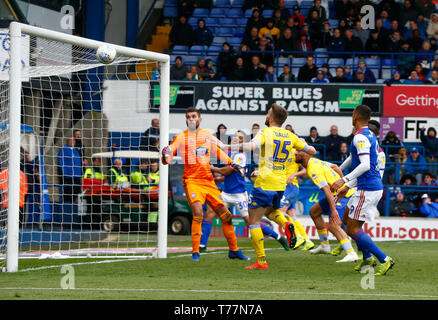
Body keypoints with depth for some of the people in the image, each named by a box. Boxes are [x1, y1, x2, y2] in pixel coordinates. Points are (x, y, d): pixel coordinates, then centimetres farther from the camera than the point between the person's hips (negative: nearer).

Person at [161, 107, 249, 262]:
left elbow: (217, 151, 26)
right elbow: (166, 160, -8)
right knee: (198, 213, -26)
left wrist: (232, 163, 23)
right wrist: (166, 155, -30)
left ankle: (234, 250, 21)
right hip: (192, 181, -5)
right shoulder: (181, 137, -4)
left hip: (209, 181, 5)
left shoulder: (207, 135, 10)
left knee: (225, 214, 5)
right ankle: (195, 252, -17)